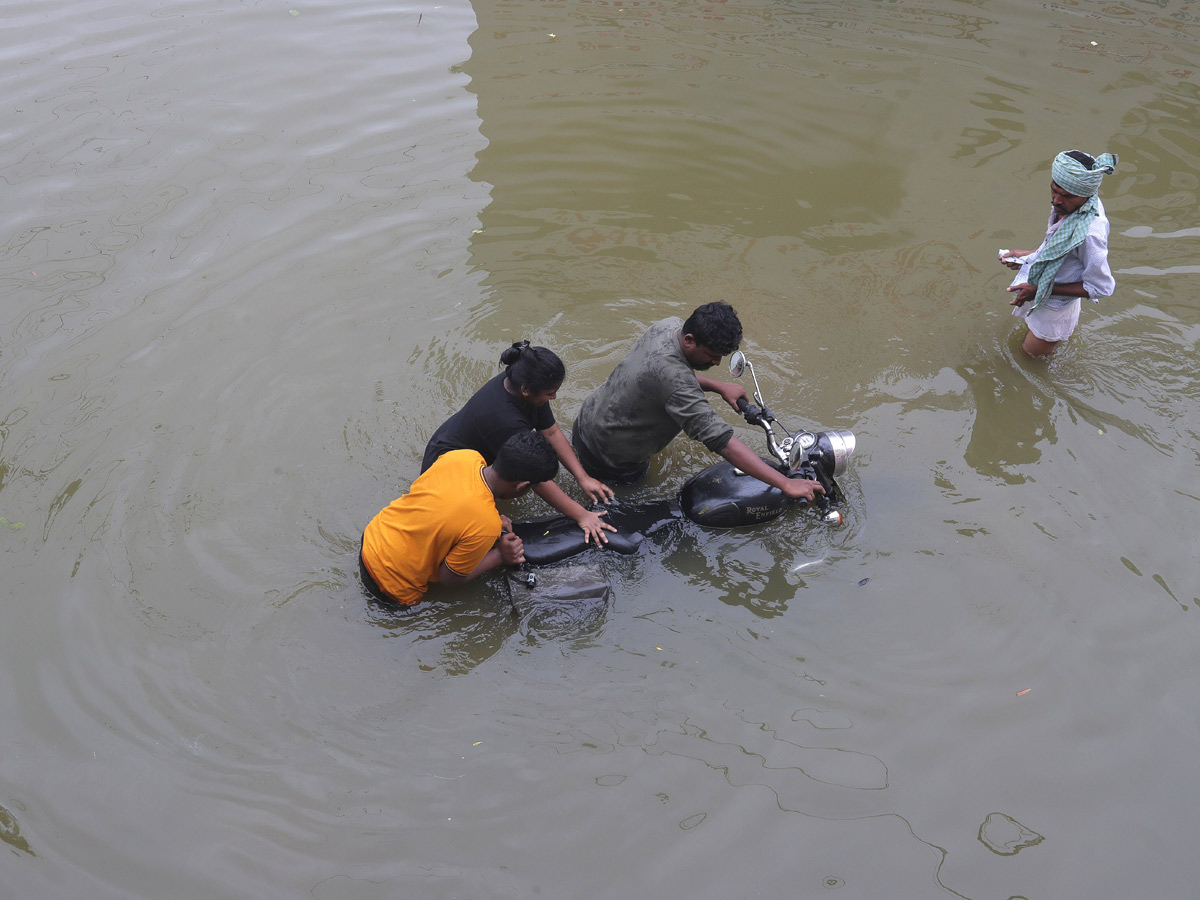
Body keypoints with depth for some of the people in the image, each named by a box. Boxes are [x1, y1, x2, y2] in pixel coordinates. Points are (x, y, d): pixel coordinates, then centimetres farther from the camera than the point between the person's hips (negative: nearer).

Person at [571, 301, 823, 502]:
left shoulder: (669, 325, -12)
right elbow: (722, 442, -43)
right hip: (611, 458, -8)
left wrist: (718, 386, 0)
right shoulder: (675, 383, -40)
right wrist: (785, 483, -44)